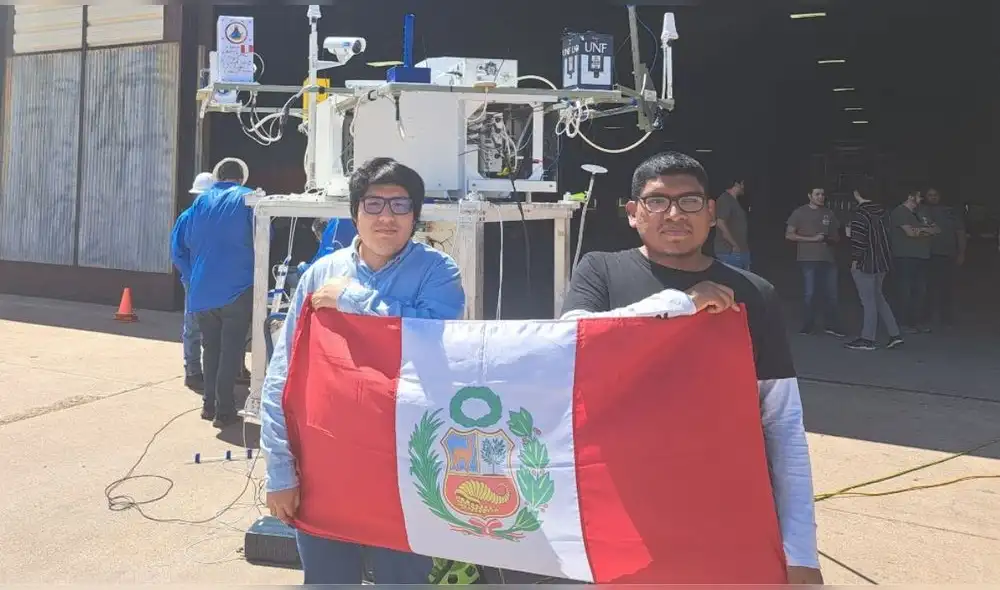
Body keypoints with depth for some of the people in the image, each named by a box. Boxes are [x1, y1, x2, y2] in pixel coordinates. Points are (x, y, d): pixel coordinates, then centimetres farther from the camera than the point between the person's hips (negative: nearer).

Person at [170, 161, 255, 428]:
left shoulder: (199, 202, 10)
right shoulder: (248, 200, -2)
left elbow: (178, 246, 10)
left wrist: (195, 275, 17)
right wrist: (253, 269, 10)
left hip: (202, 292, 4)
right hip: (237, 289, -4)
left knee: (211, 348, 17)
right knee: (231, 350, 0)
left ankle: (210, 404, 23)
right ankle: (223, 410, 0)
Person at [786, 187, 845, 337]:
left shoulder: (829, 214, 13)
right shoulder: (800, 213, 1)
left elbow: (837, 237, 20)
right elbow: (789, 235, -5)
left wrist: (829, 239, -5)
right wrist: (812, 239, -12)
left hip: (828, 258, 4)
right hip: (808, 259, -4)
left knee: (831, 294, 4)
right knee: (809, 294, -1)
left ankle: (832, 326, 12)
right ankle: (807, 327, 8)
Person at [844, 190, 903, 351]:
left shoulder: (861, 214, -18)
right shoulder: (881, 211, 8)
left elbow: (859, 240, -21)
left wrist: (855, 260, -12)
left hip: (866, 263, -8)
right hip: (882, 262, 8)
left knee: (868, 301, -1)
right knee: (878, 297, 19)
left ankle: (867, 339, 6)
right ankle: (894, 335, 19)